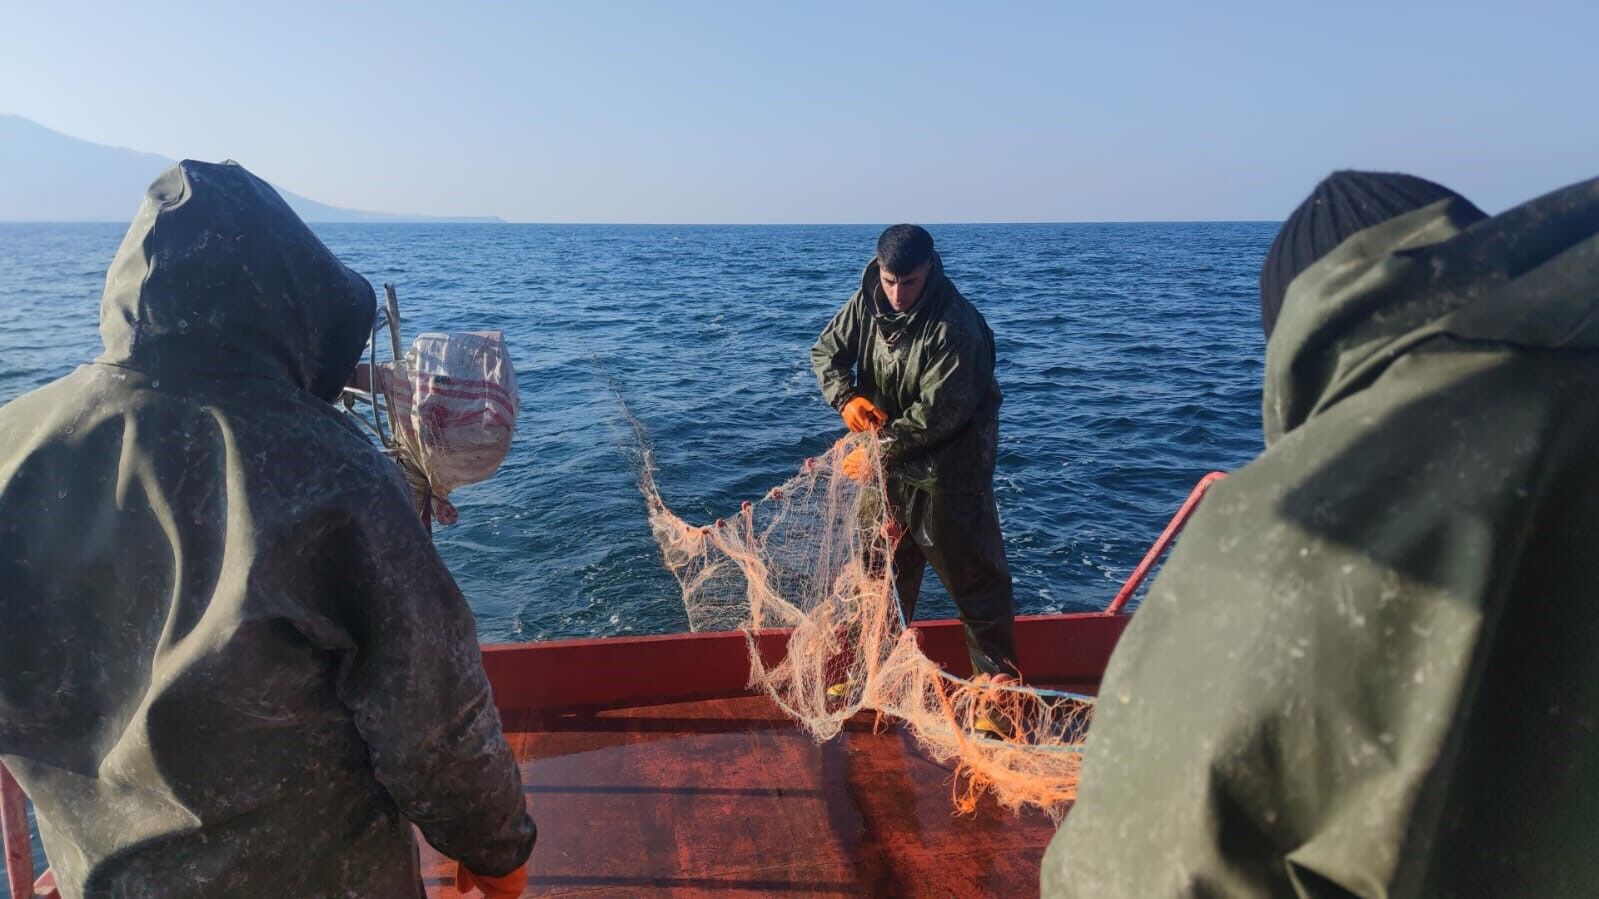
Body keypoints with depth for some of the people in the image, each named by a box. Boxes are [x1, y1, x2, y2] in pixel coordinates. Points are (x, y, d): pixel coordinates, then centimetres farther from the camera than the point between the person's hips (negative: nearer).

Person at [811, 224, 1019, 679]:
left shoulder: (956, 326, -24)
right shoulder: (867, 303, -4)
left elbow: (939, 412, -27)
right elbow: (826, 350, 7)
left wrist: (879, 450, -21)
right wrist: (846, 398, -12)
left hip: (947, 468, -6)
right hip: (889, 462, 7)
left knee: (971, 573, 3)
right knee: (884, 570, 20)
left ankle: (998, 675, 20)